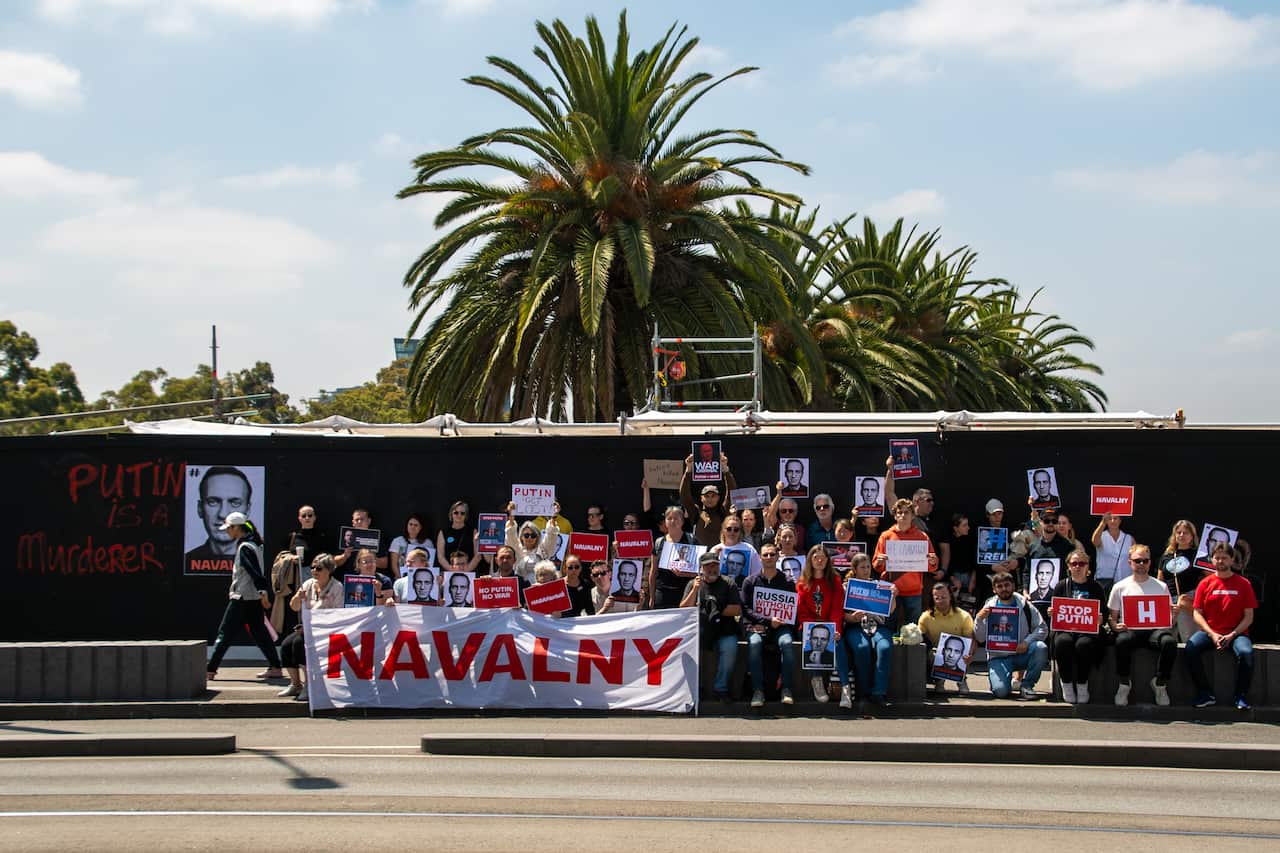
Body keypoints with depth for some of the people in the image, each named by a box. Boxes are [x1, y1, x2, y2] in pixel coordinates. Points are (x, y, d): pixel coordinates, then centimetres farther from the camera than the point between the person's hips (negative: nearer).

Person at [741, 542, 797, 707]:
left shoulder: (787, 583, 12)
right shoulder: (750, 582, 11)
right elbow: (746, 609, 2)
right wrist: (768, 621, -11)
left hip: (780, 626, 0)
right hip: (756, 626, 0)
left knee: (787, 643, -32)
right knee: (754, 643, -34)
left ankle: (787, 689, -28)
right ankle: (758, 690, -31)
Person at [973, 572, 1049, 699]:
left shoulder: (1024, 605, 4)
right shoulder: (989, 608, 4)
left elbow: (1042, 628, -3)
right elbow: (980, 638, 1)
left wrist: (1027, 642, -19)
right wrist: (979, 619, -16)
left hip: (1022, 652, 2)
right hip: (998, 656, -2)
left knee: (1041, 648, -30)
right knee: (1000, 691, -27)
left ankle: (1027, 685, -9)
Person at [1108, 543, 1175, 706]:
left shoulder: (1161, 587, 17)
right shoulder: (1120, 587, 14)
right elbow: (1112, 617, 13)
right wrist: (1116, 626, -10)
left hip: (1155, 629, 1)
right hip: (1129, 629, -1)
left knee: (1170, 641, -35)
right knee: (1122, 641, -38)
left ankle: (1160, 683, -13)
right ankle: (1124, 684, -17)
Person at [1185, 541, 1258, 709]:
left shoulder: (1243, 584, 4)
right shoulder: (1205, 583, 7)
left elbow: (1248, 617, 2)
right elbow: (1197, 613, 4)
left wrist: (1232, 635, -11)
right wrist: (1212, 634, -11)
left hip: (1236, 633, -1)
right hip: (1209, 633, 1)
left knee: (1246, 652, -34)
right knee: (1190, 649, -29)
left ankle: (1241, 696, -16)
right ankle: (1205, 694, -17)